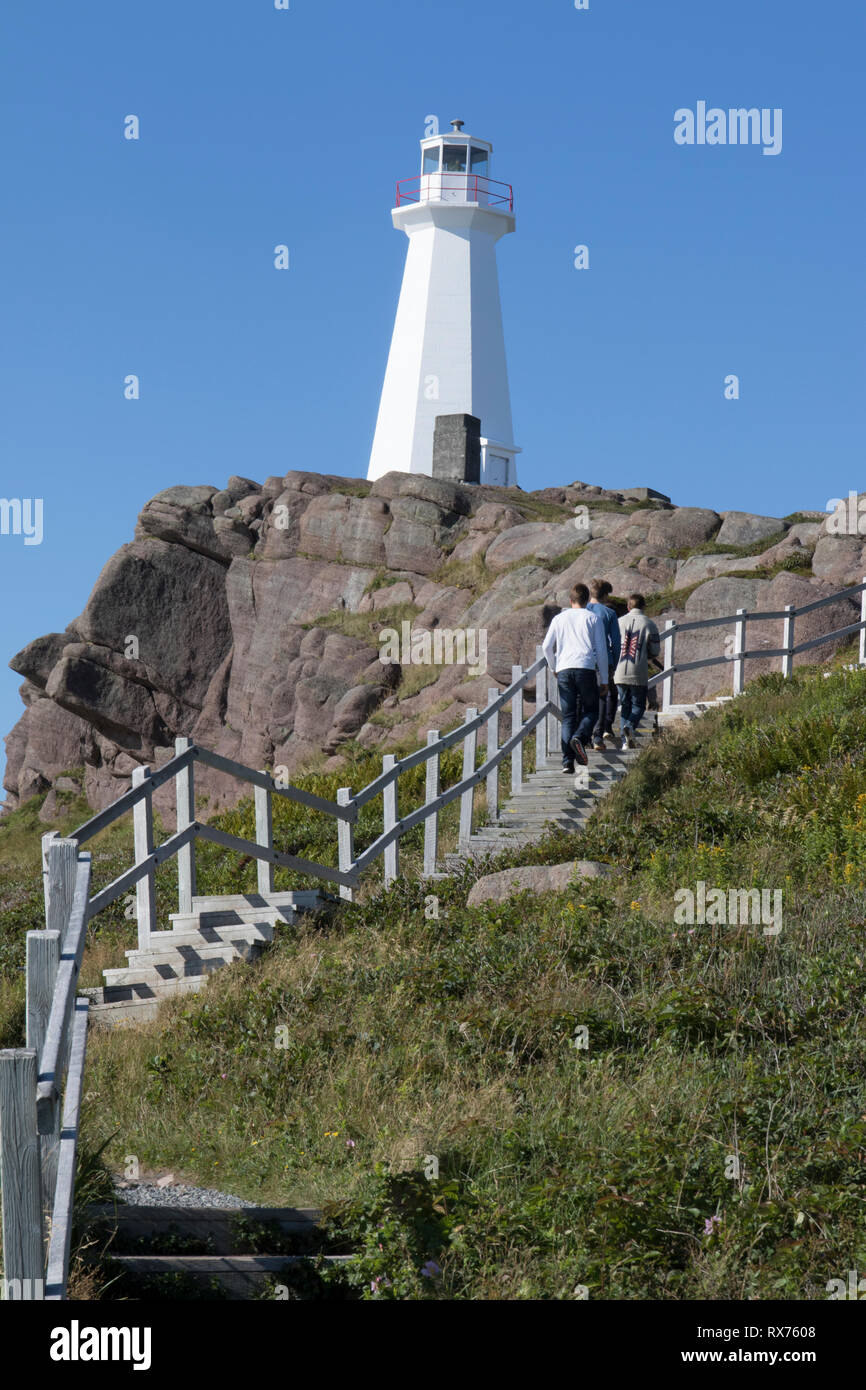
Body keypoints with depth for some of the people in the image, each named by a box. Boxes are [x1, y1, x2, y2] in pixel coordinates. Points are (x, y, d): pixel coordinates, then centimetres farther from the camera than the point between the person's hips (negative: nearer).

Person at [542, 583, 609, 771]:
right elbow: (601, 650, 6)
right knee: (591, 711, 10)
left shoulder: (559, 619, 14)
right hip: (586, 669, -2)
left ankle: (567, 761, -6)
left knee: (568, 716, 5)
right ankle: (580, 737, -21)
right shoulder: (593, 619, 8)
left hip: (564, 670, 2)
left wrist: (554, 668, 25)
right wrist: (603, 680, 10)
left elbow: (546, 646, 9)